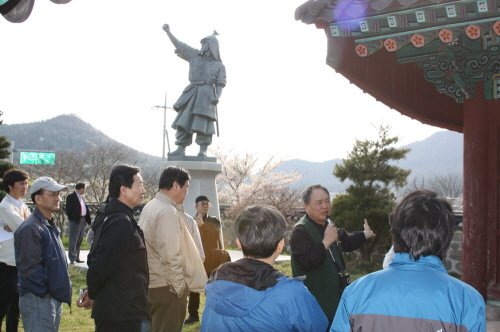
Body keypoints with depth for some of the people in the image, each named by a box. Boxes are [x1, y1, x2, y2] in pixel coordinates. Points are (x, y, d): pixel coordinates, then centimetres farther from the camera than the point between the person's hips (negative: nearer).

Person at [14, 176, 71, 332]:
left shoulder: (50, 226, 14)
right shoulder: (30, 228, -17)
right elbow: (30, 268, -21)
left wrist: (63, 291, 14)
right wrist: (45, 292, -15)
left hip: (55, 299, 10)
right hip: (38, 300, -9)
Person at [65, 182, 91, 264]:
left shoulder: (81, 197, 18)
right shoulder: (71, 197, -8)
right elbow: (68, 210, -12)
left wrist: (87, 219, 7)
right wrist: (71, 219, -14)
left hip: (83, 220, 9)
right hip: (75, 221, -9)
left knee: (79, 241, 13)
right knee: (73, 241, -6)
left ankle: (77, 258, 20)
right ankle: (72, 259, -5)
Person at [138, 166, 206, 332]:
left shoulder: (150, 207, 10)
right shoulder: (169, 212, -18)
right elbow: (170, 256, -22)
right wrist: (180, 287, -16)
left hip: (149, 283, 9)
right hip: (165, 287, -9)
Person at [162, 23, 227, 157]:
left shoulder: (219, 65, 9)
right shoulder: (194, 55, 17)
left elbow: (221, 83, 4)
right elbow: (178, 44, 15)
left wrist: (217, 96, -13)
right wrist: (168, 32, 7)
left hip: (207, 95, -3)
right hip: (192, 93, 3)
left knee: (203, 122, -10)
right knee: (184, 120, -2)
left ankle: (203, 150, -6)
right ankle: (181, 149, -1)